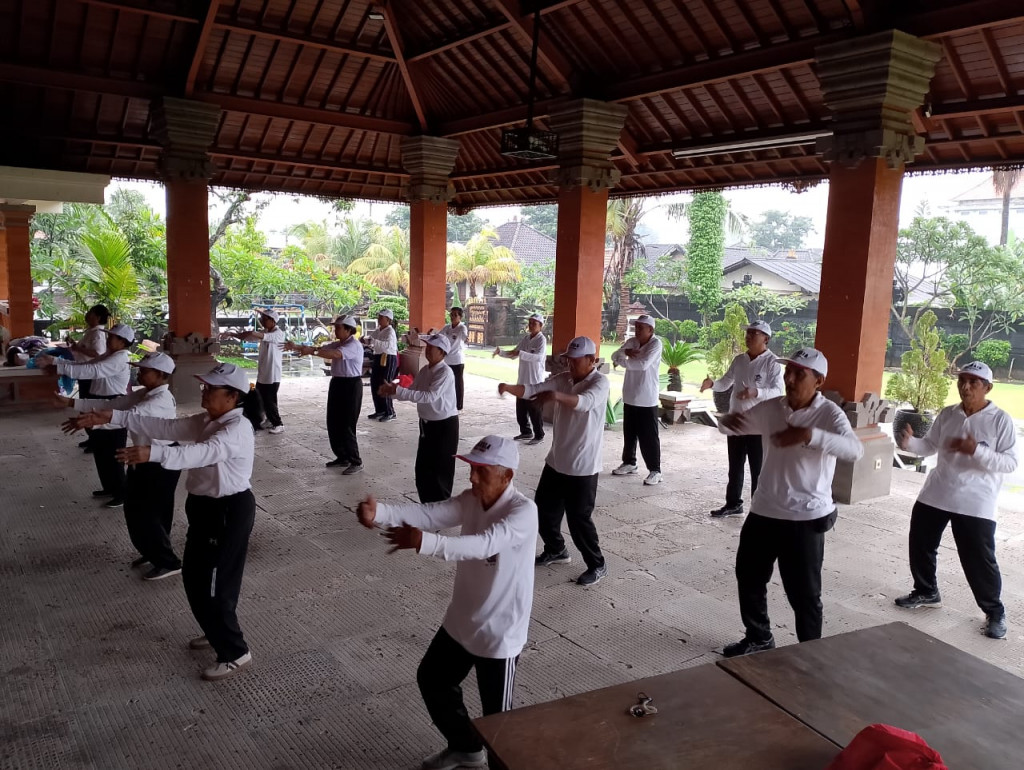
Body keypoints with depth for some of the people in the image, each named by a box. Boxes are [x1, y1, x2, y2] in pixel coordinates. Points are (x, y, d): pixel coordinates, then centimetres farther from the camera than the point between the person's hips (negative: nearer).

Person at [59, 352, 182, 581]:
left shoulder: (161, 400, -24)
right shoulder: (142, 394, 6)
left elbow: (129, 416, -36)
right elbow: (111, 404, 5)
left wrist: (89, 421, -44)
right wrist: (71, 403, -1)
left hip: (160, 466, -10)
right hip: (142, 461, 10)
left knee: (146, 515, -2)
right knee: (135, 512, 18)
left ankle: (169, 562, 11)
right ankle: (152, 552, 37)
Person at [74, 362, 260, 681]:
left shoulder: (238, 429, -23)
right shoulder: (206, 422, 7)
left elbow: (204, 452, -40)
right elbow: (162, 427, 5)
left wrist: (153, 453, -53)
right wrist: (113, 417, -2)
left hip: (229, 511, -10)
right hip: (206, 506, 10)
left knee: (213, 585, -2)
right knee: (195, 577, 21)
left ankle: (235, 652, 13)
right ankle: (217, 633, 41)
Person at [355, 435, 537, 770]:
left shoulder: (523, 512, -25)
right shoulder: (471, 500, -4)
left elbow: (484, 545, -40)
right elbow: (429, 513, -19)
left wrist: (424, 542, -52)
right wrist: (381, 512, -37)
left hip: (499, 632, -8)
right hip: (461, 621, 8)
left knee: (496, 714, 8)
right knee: (432, 679, 24)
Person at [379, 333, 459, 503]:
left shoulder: (445, 373, -20)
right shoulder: (424, 370, 5)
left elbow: (430, 396, -30)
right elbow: (412, 391, 10)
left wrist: (398, 391, -32)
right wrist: (391, 391, -10)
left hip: (445, 425, -8)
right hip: (427, 423, 8)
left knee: (440, 470, 1)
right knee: (422, 468, 12)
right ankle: (428, 506, 27)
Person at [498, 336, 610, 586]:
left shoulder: (600, 382, -16)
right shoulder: (562, 379, 3)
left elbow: (585, 402, -36)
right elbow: (532, 390, -8)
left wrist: (558, 396, -55)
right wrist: (509, 388, -28)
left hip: (583, 465, -7)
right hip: (557, 460, 7)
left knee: (579, 518, -1)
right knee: (544, 508, 17)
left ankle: (597, 565, 18)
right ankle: (556, 550, 39)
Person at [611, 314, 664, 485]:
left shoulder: (656, 343, -13)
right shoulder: (631, 341, 7)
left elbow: (643, 364, -26)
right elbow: (614, 356, 2)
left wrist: (623, 361, -15)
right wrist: (625, 351, -19)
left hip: (647, 400, -7)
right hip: (630, 397, 7)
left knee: (649, 436, -4)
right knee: (629, 433, 17)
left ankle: (655, 470, 3)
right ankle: (629, 463, 31)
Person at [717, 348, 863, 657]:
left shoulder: (828, 414, -14)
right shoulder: (771, 408, 2)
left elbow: (855, 450, -30)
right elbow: (730, 426, 11)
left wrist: (810, 435, -43)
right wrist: (730, 420, -14)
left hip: (805, 518, -6)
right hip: (764, 511, 6)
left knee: (803, 592, 3)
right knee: (748, 576, 19)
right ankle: (758, 636, 40)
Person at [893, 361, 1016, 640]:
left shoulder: (1001, 420, -10)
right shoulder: (947, 414, 5)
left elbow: (1011, 462, -13)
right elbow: (930, 445, 11)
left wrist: (976, 451, -27)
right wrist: (910, 442, -10)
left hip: (975, 504, -5)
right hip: (935, 496, 5)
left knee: (979, 560, -2)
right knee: (920, 545, 14)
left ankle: (995, 612, 19)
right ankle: (926, 592, 36)